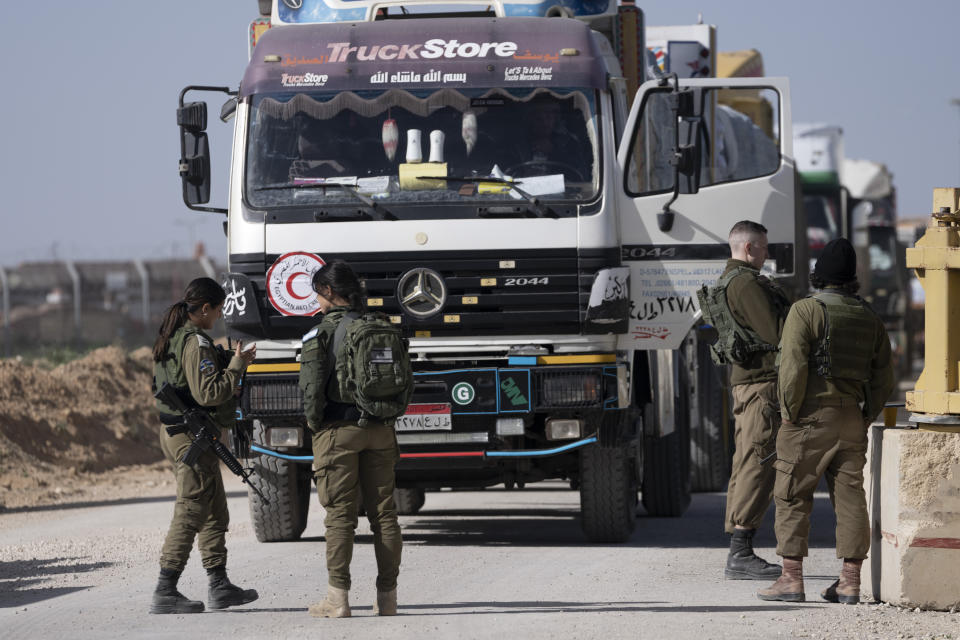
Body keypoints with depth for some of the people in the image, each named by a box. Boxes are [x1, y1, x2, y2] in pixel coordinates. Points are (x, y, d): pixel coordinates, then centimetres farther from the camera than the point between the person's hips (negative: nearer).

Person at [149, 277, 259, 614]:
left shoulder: (170, 339, 12)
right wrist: (236, 365, -15)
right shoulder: (195, 343, -18)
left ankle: (219, 586, 21)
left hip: (173, 431, 10)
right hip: (193, 437, -10)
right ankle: (165, 593, -7)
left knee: (215, 513, 17)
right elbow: (208, 394, -24)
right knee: (190, 514, -7)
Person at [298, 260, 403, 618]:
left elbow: (312, 388, -13)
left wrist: (315, 424, 1)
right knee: (383, 513, 7)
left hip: (339, 430, -5)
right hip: (380, 431, 5)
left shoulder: (322, 333, -8)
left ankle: (337, 598, -5)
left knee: (340, 515, -3)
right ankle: (387, 597, 8)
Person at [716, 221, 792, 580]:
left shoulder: (727, 281, 20)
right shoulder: (747, 284, -14)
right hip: (763, 382, -11)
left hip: (745, 382, 11)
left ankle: (740, 553, 14)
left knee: (748, 467, 12)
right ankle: (740, 555, -15)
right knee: (758, 467, -12)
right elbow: (777, 333, -18)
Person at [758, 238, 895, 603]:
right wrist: (865, 419, 16)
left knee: (792, 497, 0)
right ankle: (850, 582, 4)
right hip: (852, 421, 5)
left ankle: (791, 578, -4)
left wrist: (790, 416, -7)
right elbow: (884, 377, 11)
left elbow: (793, 368, -15)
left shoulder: (806, 311, -8)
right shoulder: (869, 318, 11)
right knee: (850, 497, 6)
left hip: (811, 419, -5)